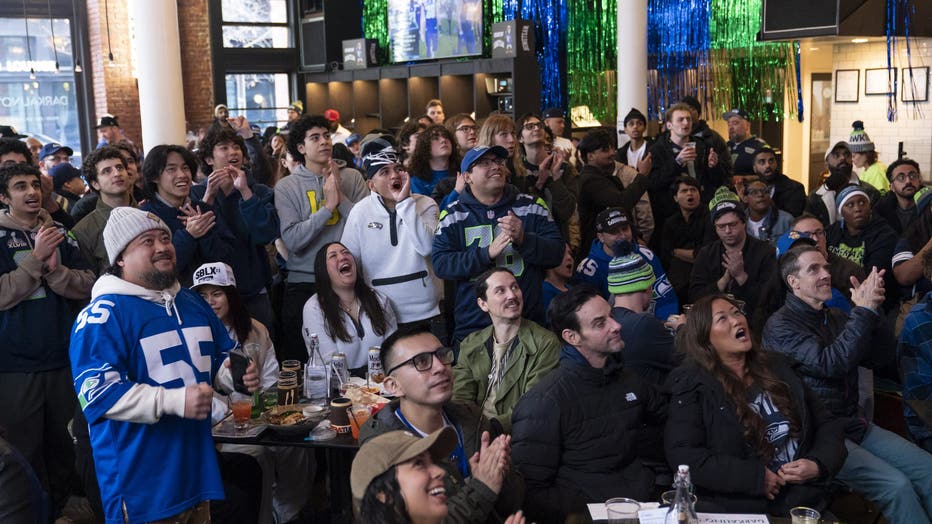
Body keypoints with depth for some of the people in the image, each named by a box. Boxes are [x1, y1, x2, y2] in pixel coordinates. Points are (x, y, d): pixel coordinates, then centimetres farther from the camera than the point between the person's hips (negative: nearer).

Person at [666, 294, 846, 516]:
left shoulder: (777, 367, 15)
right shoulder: (693, 385, -1)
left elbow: (828, 423, 19)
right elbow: (682, 454, -11)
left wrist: (819, 465, -2)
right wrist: (756, 478, -13)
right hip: (738, 510, -5)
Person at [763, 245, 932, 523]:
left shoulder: (836, 318, 15)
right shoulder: (780, 326, -10)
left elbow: (882, 356, 6)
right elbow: (830, 364, -24)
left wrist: (871, 309, -8)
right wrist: (864, 311, -21)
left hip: (853, 425, 8)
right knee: (896, 485, -22)